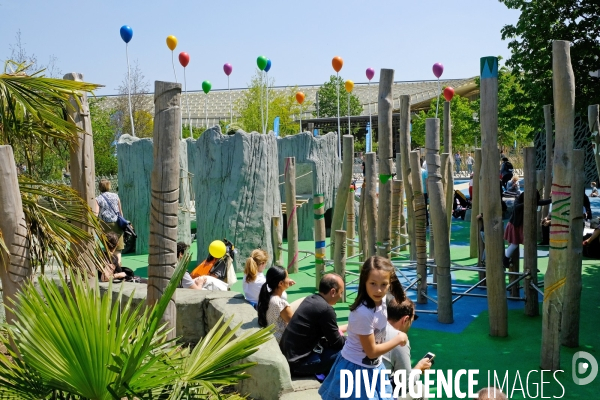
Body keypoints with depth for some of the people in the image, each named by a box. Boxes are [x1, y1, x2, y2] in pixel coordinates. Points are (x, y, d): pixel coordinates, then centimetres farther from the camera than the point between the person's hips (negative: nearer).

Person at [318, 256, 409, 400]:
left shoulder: (381, 300, -9)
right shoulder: (364, 313, -32)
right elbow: (371, 351, -22)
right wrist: (399, 339, -13)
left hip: (373, 367, 8)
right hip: (356, 370, -8)